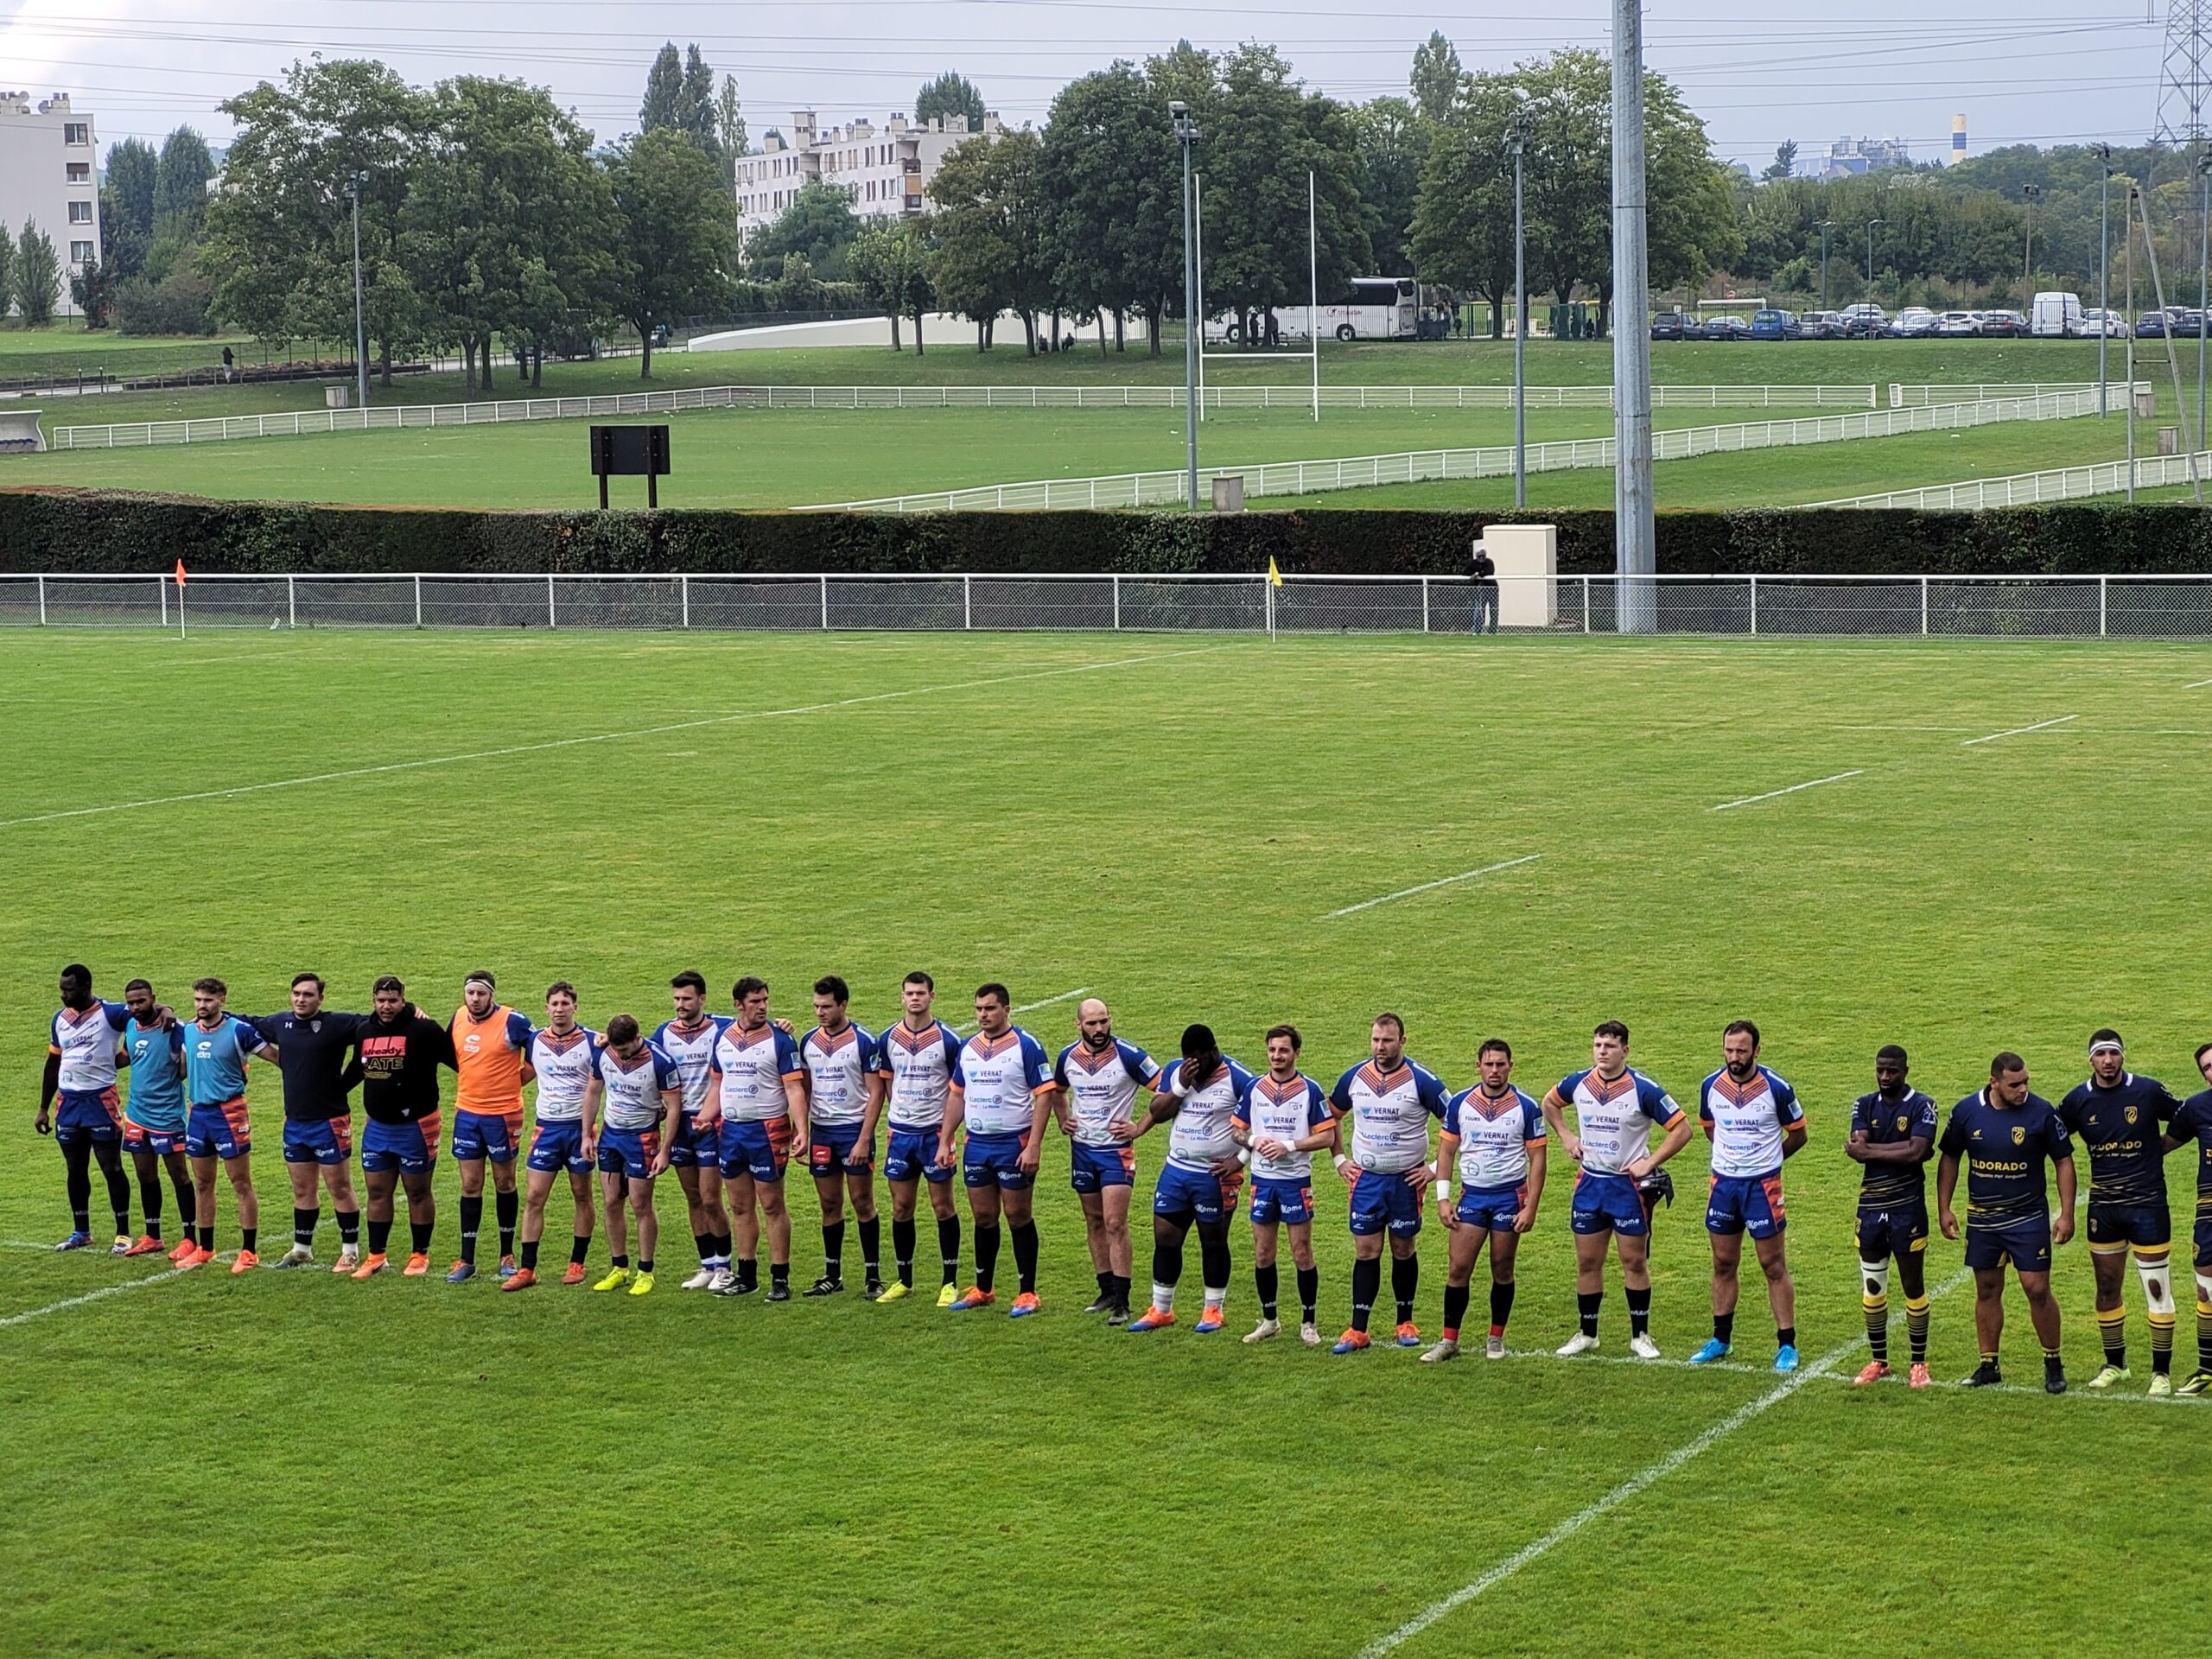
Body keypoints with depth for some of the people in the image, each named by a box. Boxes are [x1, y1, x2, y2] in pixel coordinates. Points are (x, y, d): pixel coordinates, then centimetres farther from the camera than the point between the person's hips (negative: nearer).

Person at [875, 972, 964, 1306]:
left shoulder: (947, 1039, -6)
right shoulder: (889, 1039, 5)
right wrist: (901, 1112, 9)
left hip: (935, 1132, -3)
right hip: (900, 1133, 4)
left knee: (942, 1207, 1)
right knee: (901, 1208, 7)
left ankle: (950, 1282, 9)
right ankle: (904, 1281, 17)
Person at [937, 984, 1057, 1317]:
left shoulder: (1026, 1046, -9)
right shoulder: (968, 1048, 10)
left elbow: (1044, 1095, -11)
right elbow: (956, 1095, 18)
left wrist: (1034, 1146, -18)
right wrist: (945, 1141, 11)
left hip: (1014, 1144, -5)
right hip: (975, 1144, 5)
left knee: (1018, 1216, -1)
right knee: (983, 1217, 11)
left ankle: (1027, 1293, 6)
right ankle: (983, 1289, 21)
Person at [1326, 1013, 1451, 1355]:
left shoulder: (1421, 1080, -11)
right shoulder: (1354, 1078, 1)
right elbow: (1330, 1116, 18)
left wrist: (1436, 1169, -8)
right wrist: (1339, 1159, 11)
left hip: (1406, 1179, -2)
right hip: (1366, 1179, 2)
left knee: (1403, 1251, 7)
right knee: (1365, 1252, 1)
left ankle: (1405, 1323, 21)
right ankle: (1358, 1330, 2)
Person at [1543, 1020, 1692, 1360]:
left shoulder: (1642, 1089, -13)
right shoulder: (1578, 1084, 0)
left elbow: (1681, 1129, -11)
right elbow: (1549, 1102, 22)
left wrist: (1650, 1162, -15)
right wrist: (1565, 1135, 9)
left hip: (1629, 1185, -4)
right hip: (1590, 1182, 4)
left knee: (1634, 1261, 2)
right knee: (1587, 1262, 7)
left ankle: (1640, 1335, 13)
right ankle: (1586, 1334, 18)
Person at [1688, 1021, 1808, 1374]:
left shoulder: (1776, 1088, -11)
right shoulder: (1711, 1086, -2)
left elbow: (1797, 1134, 2)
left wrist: (1765, 1160, 7)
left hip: (1762, 1185, -4)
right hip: (1723, 1183, 4)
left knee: (1774, 1267, 0)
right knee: (1723, 1265, 11)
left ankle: (1787, 1345, 5)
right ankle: (1721, 1340, 23)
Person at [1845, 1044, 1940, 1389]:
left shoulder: (1921, 1107, -7)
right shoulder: (1864, 1105, 6)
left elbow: (1917, 1153, -21)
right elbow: (1877, 1151, -8)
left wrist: (1870, 1150, -17)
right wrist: (1902, 1149, -20)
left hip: (1908, 1208, -4)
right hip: (1871, 1206, 4)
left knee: (1913, 1287, 4)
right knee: (1871, 1288, 9)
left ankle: (1919, 1364, 14)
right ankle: (1879, 1361, 21)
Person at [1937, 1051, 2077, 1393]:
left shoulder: (2041, 1112, -10)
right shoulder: (1966, 1111, -3)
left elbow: (2063, 1161, -2)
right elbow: (1949, 1160, 9)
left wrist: (2066, 1215, -7)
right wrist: (1944, 1209, 5)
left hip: (2028, 1217, -3)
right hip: (1981, 1220, 3)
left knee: (2037, 1289, -6)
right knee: (1987, 1291, 9)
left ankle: (2053, 1364, 9)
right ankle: (1988, 1366, 18)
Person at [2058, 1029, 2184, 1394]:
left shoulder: (2148, 1091, -8)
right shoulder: (2078, 1100, 0)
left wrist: (2154, 1150, -3)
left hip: (2147, 1204, -3)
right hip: (2103, 1209, 3)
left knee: (2157, 1289, -2)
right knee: (2107, 1287, 10)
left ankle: (2162, 1371, 5)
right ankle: (2115, 1364, 25)